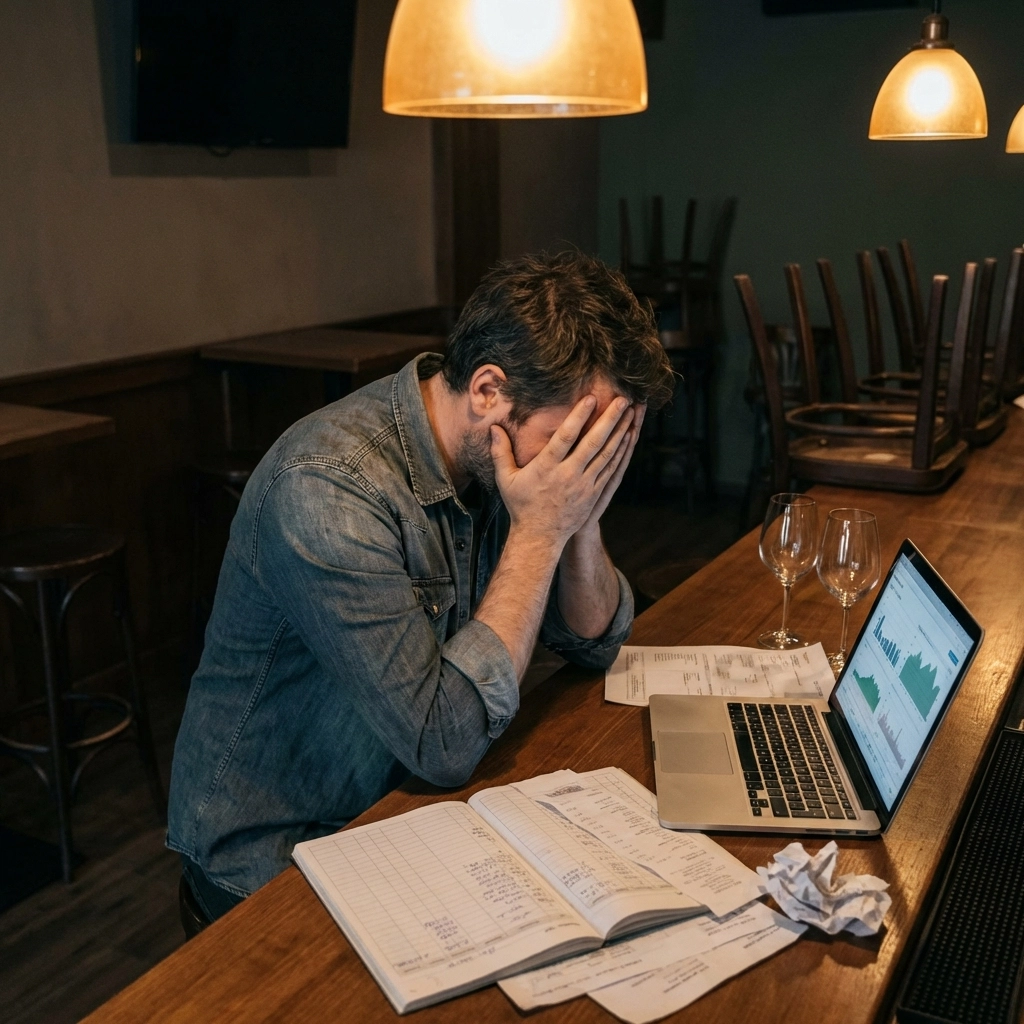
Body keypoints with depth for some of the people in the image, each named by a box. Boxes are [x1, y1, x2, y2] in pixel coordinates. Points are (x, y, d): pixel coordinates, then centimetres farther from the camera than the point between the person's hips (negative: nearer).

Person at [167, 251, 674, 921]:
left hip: (405, 807, 7)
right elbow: (447, 743, -30)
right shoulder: (328, 488, -29)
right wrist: (539, 531, -27)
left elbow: (595, 644, 3)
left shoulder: (492, 455, -6)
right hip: (275, 856, -6)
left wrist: (581, 521, -16)